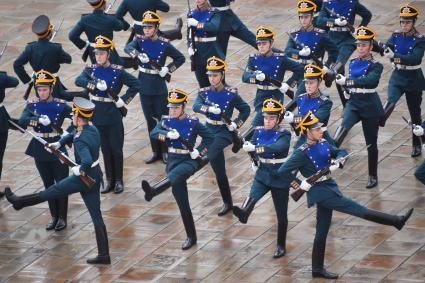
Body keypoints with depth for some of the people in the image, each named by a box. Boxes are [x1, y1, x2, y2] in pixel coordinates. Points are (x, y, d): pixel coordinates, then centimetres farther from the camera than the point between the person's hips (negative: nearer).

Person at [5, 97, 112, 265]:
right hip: (95, 176, 8)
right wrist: (59, 143, 11)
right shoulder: (92, 130, 2)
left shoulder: (81, 140, -26)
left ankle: (19, 202, 30)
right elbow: (73, 135, 22)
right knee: (96, 216, 11)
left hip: (83, 179, -8)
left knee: (53, 191, 12)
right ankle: (104, 255, 13)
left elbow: (87, 162, -42)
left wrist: (79, 169, -23)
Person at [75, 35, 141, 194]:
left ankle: (118, 181, 15)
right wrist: (96, 84, -30)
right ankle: (109, 181, 20)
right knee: (105, 149, 11)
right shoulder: (91, 69, 2)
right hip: (98, 117, 3)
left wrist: (123, 100, -11)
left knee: (116, 149, 4)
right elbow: (79, 81, -17)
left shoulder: (117, 71, -6)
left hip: (114, 117, -3)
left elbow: (136, 85, -5)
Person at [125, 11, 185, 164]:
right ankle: (155, 152, 19)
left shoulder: (164, 44, -7)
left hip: (159, 89, -3)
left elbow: (180, 58, 1)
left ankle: (165, 151, 13)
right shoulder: (140, 40, -2)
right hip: (144, 87, 3)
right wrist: (138, 54, -40)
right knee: (150, 121, 10)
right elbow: (128, 48, -22)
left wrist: (168, 69, -13)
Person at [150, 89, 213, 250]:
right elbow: (154, 133, -13)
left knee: (174, 176, -39)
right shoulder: (166, 120, 4)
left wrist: (199, 151, -14)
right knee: (183, 204, 4)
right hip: (173, 161, 4)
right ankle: (191, 237, 13)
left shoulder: (193, 122, -4)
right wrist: (168, 134, -31)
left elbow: (209, 137, 1)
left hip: (189, 161, -4)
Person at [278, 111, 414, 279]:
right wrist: (300, 184, -19)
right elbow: (283, 171, -19)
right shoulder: (302, 153, -16)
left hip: (329, 188, 8)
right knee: (357, 209, -11)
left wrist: (337, 162, -8)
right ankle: (397, 221, -11)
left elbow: (341, 152, 13)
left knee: (322, 232, 14)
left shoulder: (323, 144, 5)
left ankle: (317, 269, 23)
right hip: (319, 192, -8)